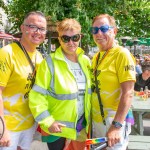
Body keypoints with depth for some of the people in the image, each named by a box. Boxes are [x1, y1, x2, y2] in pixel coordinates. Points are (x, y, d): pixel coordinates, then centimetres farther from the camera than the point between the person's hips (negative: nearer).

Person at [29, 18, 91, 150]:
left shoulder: (85, 61, 3)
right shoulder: (50, 63, -14)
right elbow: (36, 96, -14)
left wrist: (89, 117, 9)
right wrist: (47, 122, -18)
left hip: (82, 125, 5)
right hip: (58, 127, -5)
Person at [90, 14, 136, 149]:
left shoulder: (121, 54, -13)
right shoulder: (96, 57, 10)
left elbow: (128, 93, -19)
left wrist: (117, 125, -25)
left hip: (114, 121, -7)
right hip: (96, 120, 8)